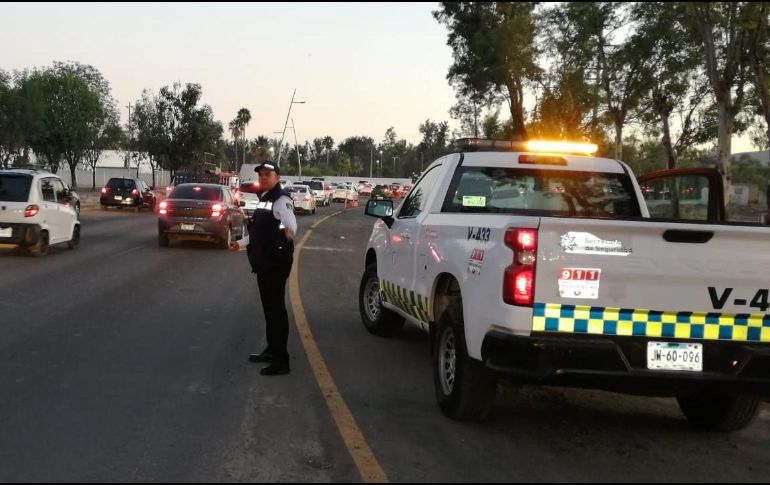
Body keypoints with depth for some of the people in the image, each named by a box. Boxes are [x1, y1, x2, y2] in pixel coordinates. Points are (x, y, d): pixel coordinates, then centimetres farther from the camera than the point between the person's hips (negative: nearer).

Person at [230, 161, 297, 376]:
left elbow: (291, 225, -35)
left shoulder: (281, 200, -16)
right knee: (268, 307, 18)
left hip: (276, 262, -10)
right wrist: (241, 244, 34)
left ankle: (281, 360, -1)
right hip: (263, 262, 10)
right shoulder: (264, 200, 15)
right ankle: (272, 350, 31)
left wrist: (289, 233, -57)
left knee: (276, 308, -6)